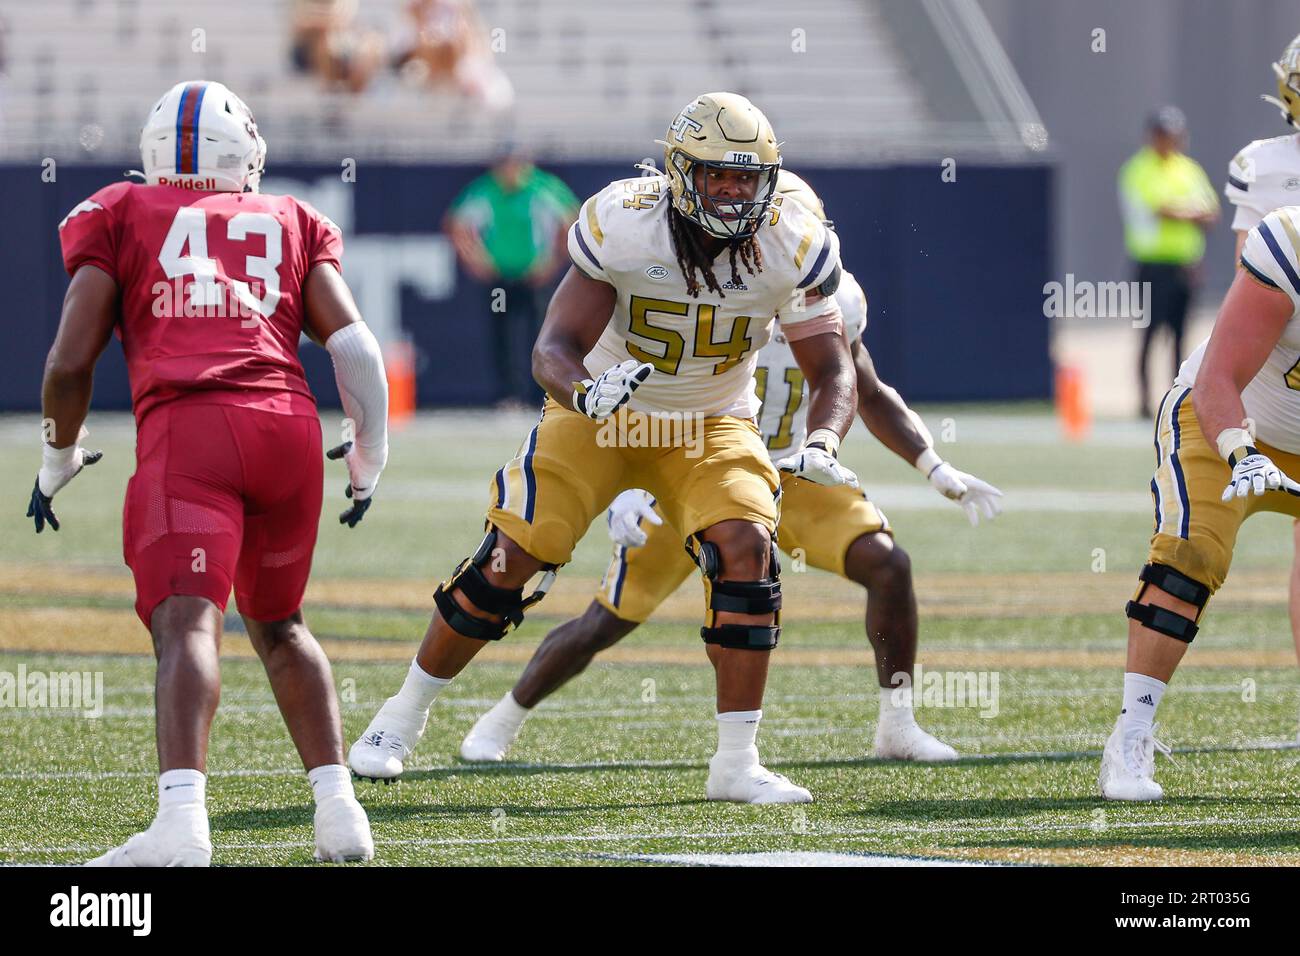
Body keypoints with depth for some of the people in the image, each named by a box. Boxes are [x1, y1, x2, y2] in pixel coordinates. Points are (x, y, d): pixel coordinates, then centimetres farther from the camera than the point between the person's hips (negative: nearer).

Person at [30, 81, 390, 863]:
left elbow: (71, 362, 11)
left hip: (185, 426, -3)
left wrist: (60, 459, 27)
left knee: (187, 622, -18)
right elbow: (353, 345, 11)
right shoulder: (292, 225, 23)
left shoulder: (120, 218, 17)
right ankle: (338, 807, 15)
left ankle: (182, 816, -38)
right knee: (279, 623, 24)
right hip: (289, 425, 3)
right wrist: (371, 455, 24)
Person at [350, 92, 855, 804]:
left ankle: (736, 763, -14)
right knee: (510, 559, -9)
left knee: (747, 550, -23)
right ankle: (403, 717, 13)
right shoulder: (622, 225, -25)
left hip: (711, 425, 1)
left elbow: (833, 373, -13)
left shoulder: (793, 249, -19)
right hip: (601, 411, -1)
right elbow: (553, 349, -26)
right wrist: (587, 391, -49)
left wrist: (821, 445, -35)